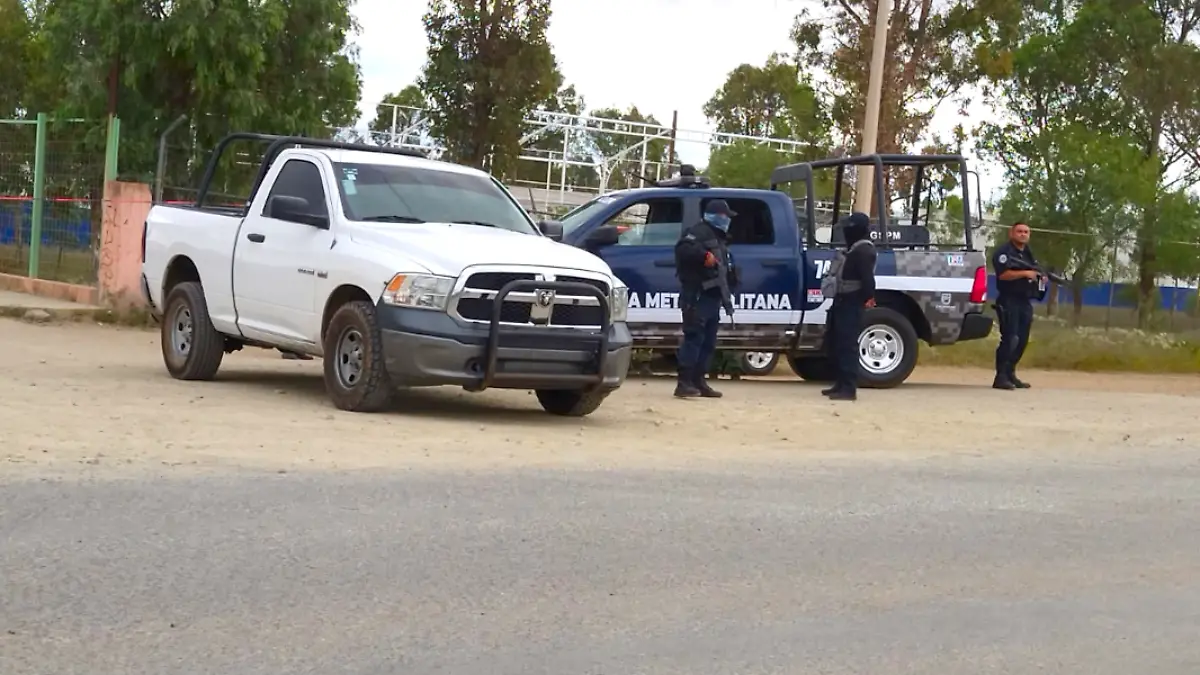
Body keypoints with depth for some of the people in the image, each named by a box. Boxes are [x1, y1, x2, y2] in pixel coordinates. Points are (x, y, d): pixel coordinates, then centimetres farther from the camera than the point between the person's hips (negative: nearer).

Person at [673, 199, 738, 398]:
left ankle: (699, 382, 15)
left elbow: (726, 271, 32)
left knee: (708, 342, 10)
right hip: (698, 297, -10)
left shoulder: (719, 239, 26)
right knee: (694, 338, -14)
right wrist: (704, 256, -31)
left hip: (713, 297, 10)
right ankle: (684, 383, -17)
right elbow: (683, 249, -25)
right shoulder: (699, 232, -5)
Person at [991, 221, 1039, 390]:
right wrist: (1024, 273, -21)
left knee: (1022, 340, 8)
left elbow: (1033, 274, 28)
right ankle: (1001, 377, -14)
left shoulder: (1029, 254, 21)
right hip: (1009, 301, -8)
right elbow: (1003, 274, -19)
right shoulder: (1003, 252, -6)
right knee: (1009, 339, -15)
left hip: (1025, 302, 9)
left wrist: (1040, 277, 6)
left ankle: (1010, 374, 16)